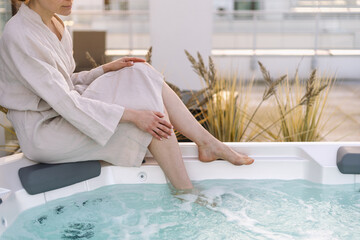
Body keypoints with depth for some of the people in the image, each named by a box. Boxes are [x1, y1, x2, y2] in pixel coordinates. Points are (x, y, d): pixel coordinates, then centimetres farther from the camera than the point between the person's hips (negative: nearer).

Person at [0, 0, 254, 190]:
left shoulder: (54, 24, 7)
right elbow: (64, 102, -26)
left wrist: (106, 69, 0)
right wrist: (132, 114, -27)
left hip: (62, 115, 9)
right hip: (42, 132, -9)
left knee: (143, 76, -4)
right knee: (147, 104, -17)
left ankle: (208, 143, -3)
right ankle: (187, 194, -10)